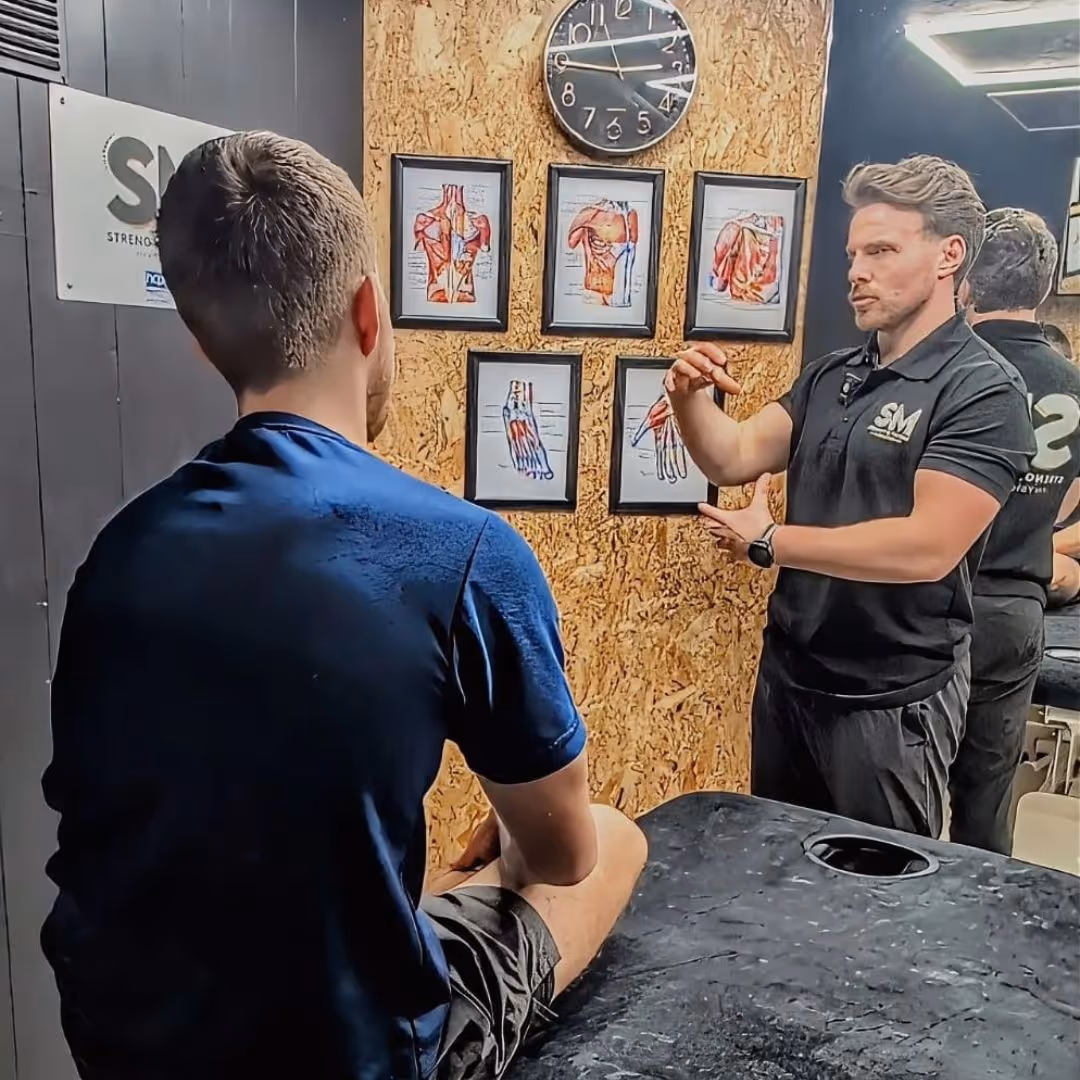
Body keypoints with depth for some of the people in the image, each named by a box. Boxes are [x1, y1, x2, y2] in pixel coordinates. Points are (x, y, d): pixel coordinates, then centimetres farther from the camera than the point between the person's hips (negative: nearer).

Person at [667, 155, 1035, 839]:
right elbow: (733, 458, 2)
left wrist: (769, 543, -18)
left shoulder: (983, 390, -15)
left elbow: (927, 547, -26)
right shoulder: (830, 376, 6)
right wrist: (691, 399, -19)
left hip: (892, 699, -6)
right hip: (788, 674, 7)